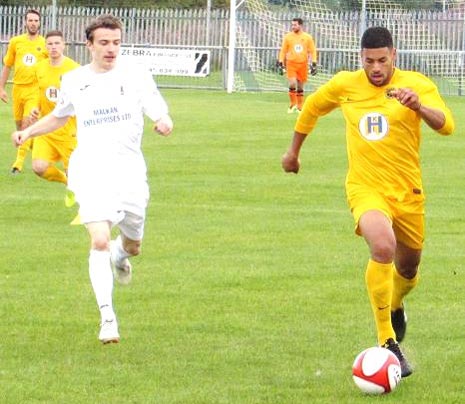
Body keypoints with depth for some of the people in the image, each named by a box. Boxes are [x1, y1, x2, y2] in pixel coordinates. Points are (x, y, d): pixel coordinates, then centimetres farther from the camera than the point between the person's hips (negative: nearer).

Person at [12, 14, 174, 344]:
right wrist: (29, 131, 14)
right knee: (100, 241, -19)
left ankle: (120, 254, 51)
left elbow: (161, 116, -3)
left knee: (133, 245, 12)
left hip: (130, 170, 1)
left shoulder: (137, 75, 2)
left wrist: (165, 124, -26)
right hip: (91, 171, -1)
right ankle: (107, 317, -17)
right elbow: (60, 116, 28)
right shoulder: (74, 81, 9)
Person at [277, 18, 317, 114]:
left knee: (300, 87, 8)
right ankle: (293, 104, 0)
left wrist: (314, 64, -1)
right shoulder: (287, 37, 1)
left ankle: (299, 107, 18)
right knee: (292, 84, -18)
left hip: (303, 64, 1)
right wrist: (280, 64, 0)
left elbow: (312, 51, 6)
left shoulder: (308, 37, 1)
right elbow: (283, 51, 6)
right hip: (291, 64, -1)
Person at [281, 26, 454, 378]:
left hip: (408, 193, 1)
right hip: (366, 190, -1)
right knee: (383, 248, -31)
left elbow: (446, 125, -23)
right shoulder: (345, 85, 0)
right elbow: (313, 107, 20)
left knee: (408, 268, 17)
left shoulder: (417, 85, -7)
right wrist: (294, 150, 26)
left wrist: (419, 106, -42)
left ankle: (396, 306, 57)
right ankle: (387, 343, -25)